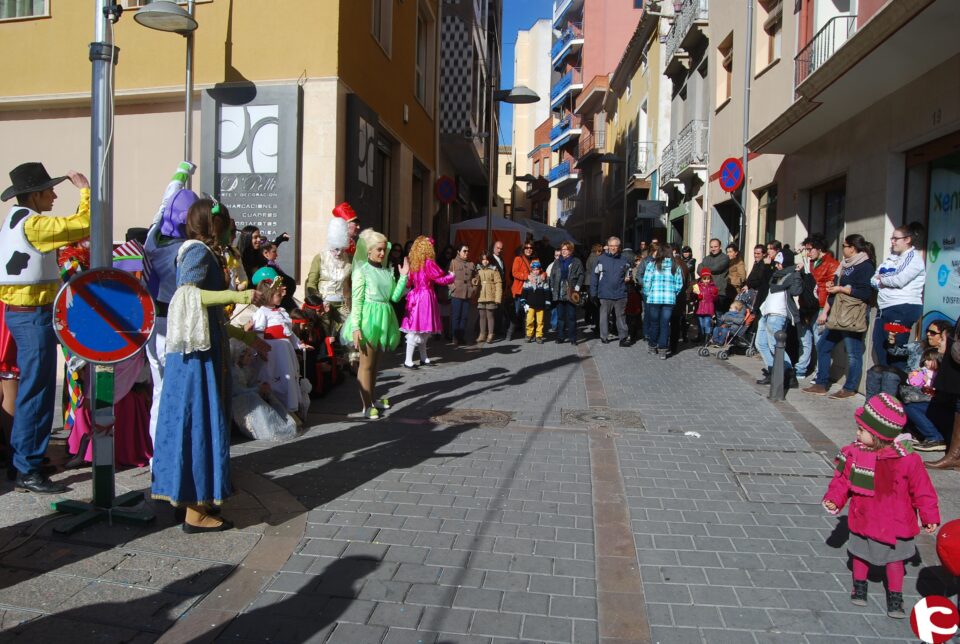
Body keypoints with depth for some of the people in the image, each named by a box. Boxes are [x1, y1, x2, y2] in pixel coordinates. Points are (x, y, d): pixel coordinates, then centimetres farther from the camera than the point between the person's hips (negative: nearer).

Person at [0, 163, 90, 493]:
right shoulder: (33, 224, -17)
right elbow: (85, 225, -22)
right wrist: (85, 188, -11)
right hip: (33, 315, -10)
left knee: (29, 389, 19)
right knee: (37, 392, -5)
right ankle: (27, 470, 2)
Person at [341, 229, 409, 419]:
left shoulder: (386, 271, 11)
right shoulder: (361, 271, -6)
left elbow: (395, 297, 6)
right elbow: (357, 301, -11)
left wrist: (404, 277, -1)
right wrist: (355, 327, -16)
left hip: (383, 319, 6)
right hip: (368, 319, -6)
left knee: (375, 362, 16)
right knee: (366, 363, -1)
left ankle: (372, 399, 27)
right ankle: (367, 406, 3)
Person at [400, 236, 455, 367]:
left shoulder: (412, 263, 9)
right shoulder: (428, 263, -12)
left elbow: (409, 282, 11)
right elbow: (441, 279, -8)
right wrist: (451, 276, 9)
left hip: (416, 296, 8)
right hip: (425, 297, -8)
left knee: (423, 330, 14)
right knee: (416, 330, -6)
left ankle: (423, 358, 21)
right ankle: (408, 360, -4)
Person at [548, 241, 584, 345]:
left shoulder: (576, 262, 2)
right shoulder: (557, 262, 13)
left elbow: (581, 275, -1)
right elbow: (552, 276, 14)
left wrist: (577, 287, -12)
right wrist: (552, 288, 4)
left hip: (571, 294, -3)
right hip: (559, 294, 3)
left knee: (571, 316, 0)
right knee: (560, 316, 8)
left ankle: (572, 338, 6)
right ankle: (560, 337, 15)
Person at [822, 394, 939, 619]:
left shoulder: (907, 459, -21)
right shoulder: (854, 453, -15)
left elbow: (922, 490, -10)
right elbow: (842, 479, -3)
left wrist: (930, 516, -6)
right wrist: (834, 500, -13)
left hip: (894, 524, -2)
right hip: (863, 520, 2)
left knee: (894, 558, 16)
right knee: (860, 554, 20)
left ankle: (895, 596, 34)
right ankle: (859, 585, 42)